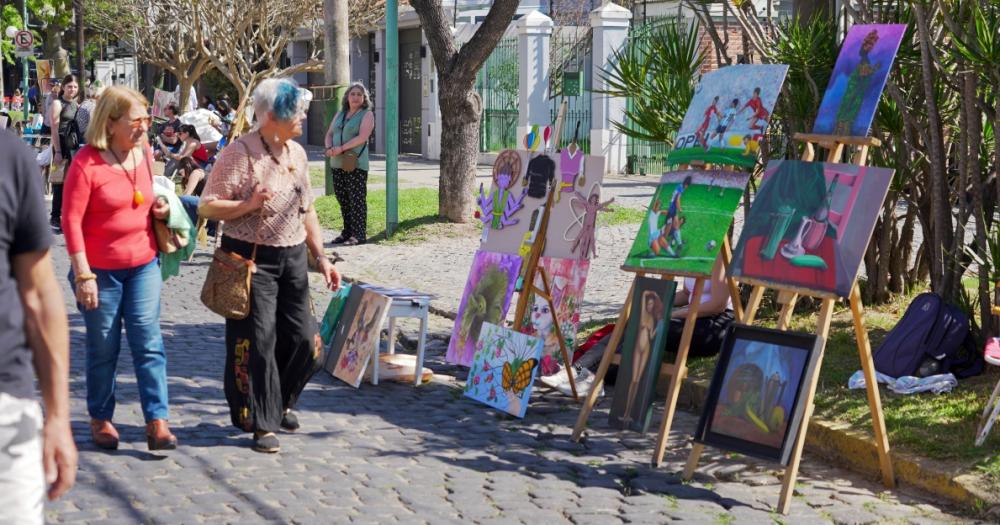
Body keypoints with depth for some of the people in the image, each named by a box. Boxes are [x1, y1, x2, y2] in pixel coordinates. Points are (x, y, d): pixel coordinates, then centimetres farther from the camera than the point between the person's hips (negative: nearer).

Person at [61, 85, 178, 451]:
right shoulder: (86, 162, -15)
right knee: (103, 349, 8)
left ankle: (157, 423, -1)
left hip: (144, 264, 4)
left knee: (149, 343, -2)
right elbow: (71, 219, -14)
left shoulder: (144, 152, 3)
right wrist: (83, 275, -16)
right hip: (101, 270, -4)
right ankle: (100, 419, 26)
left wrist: (159, 209, -1)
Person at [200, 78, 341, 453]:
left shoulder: (296, 153, 11)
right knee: (258, 341, -3)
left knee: (304, 338, 6)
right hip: (252, 259, -7)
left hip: (292, 257, 7)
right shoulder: (239, 153, -12)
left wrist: (321, 256, 15)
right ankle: (262, 423, 8)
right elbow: (207, 207, -12)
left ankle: (281, 402, 30)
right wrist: (248, 205, -25)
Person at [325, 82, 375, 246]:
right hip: (337, 164, 7)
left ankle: (359, 234, -5)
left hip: (356, 163, -6)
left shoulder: (367, 115, -1)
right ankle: (347, 232, 17)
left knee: (357, 199, -7)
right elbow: (329, 134, 16)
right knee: (342, 198, 9)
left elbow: (362, 137, -14)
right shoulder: (340, 114, 19)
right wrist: (329, 148, -6)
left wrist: (341, 148, -19)